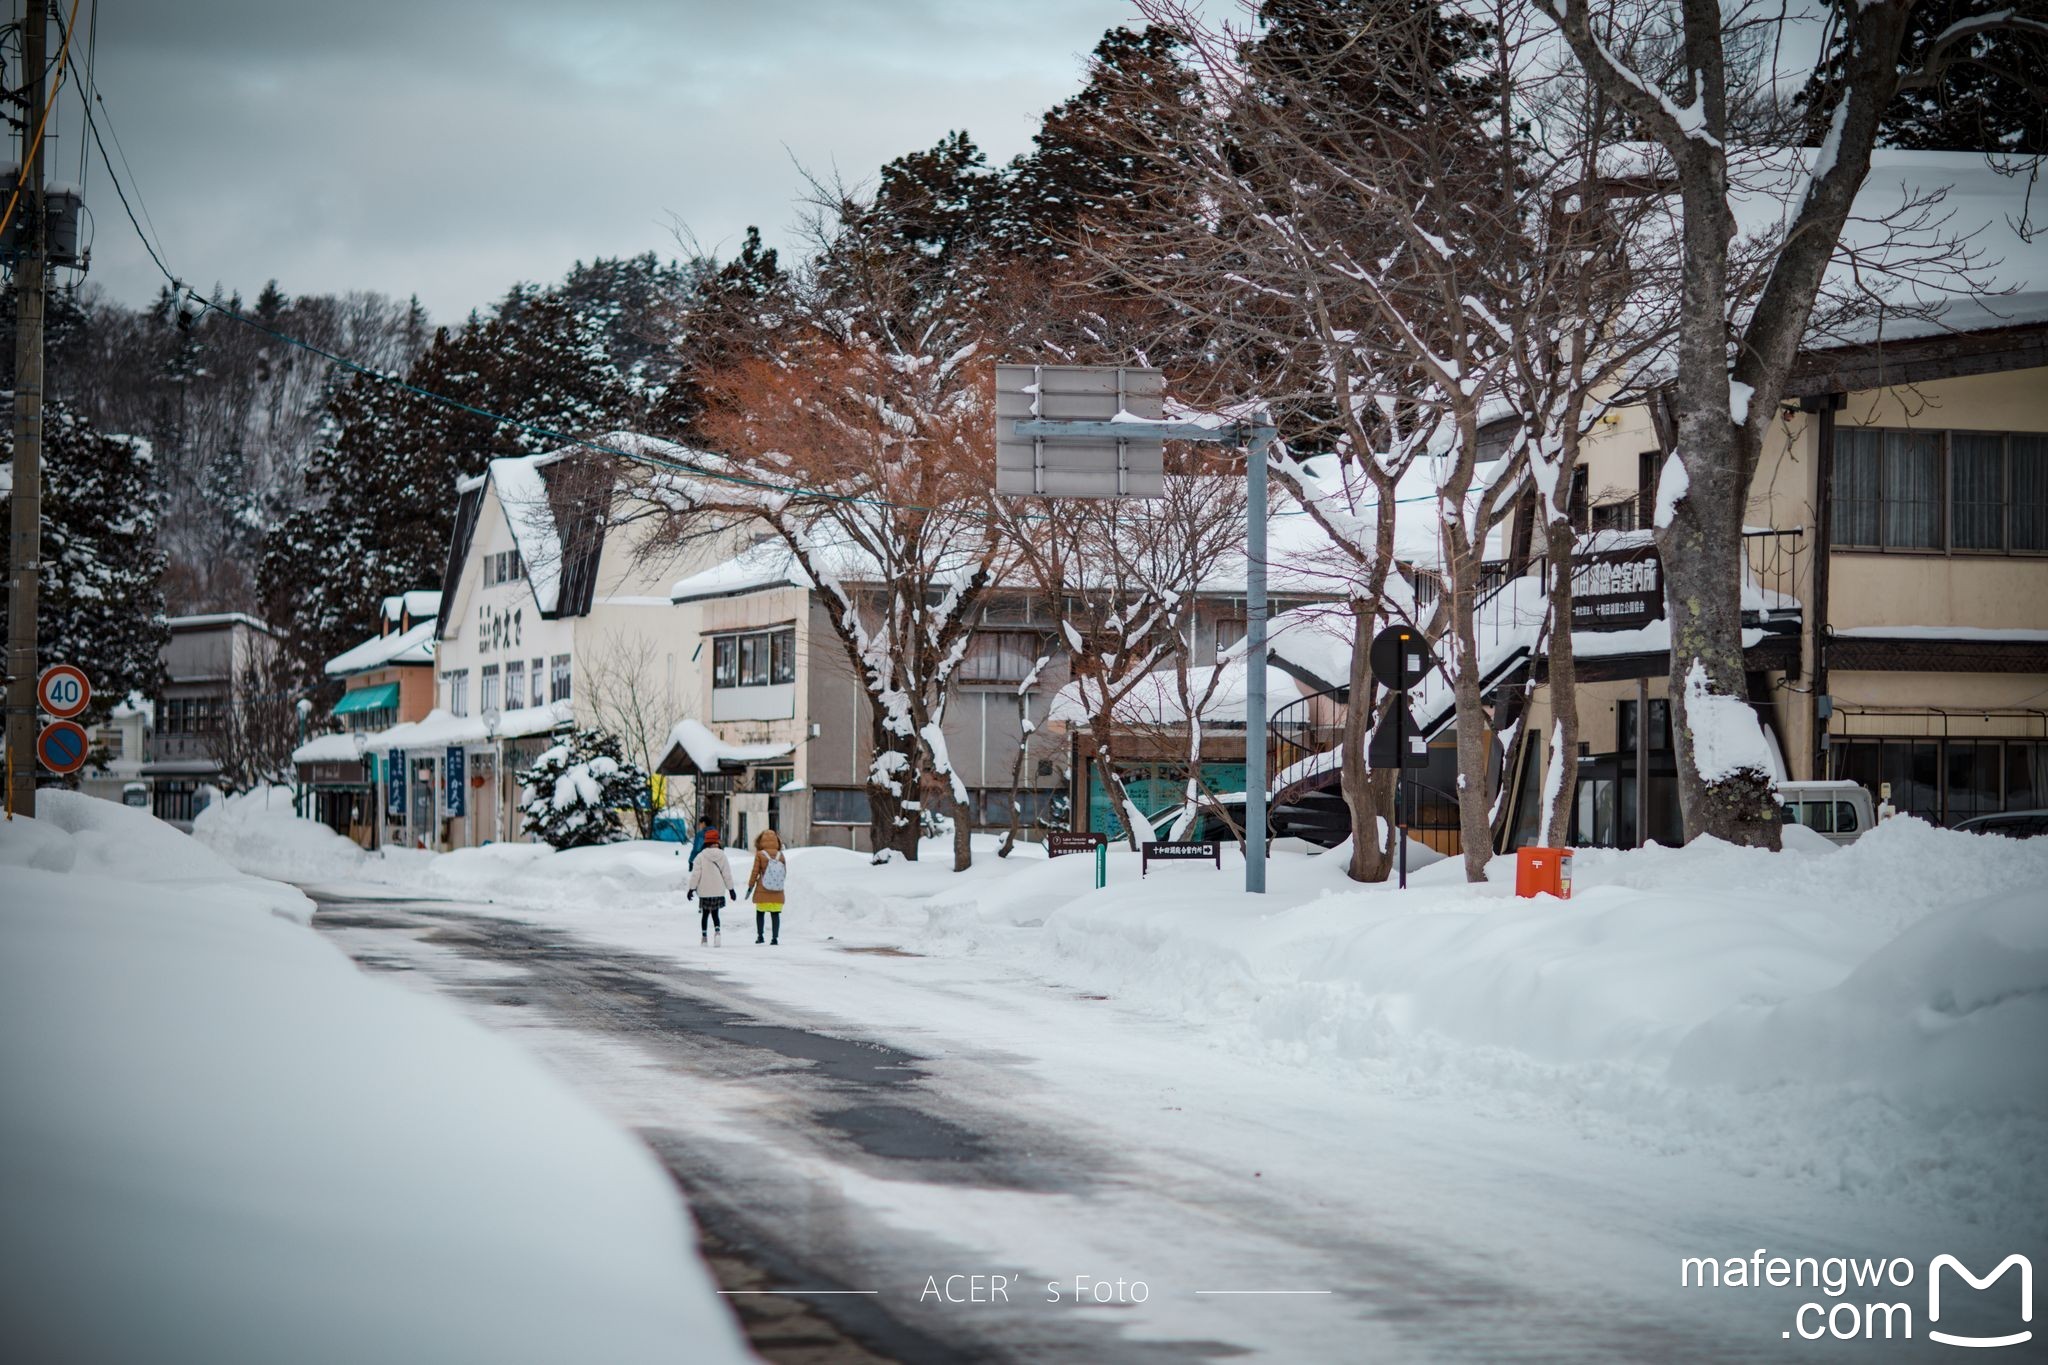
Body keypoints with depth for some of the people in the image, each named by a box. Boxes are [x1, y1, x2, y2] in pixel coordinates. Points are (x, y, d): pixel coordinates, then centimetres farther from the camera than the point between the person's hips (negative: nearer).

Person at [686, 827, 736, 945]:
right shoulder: (722, 856, -2)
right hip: (718, 891, 2)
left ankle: (704, 937, 11)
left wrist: (692, 888, -2)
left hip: (705, 891, -2)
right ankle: (717, 931, -11)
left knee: (705, 914, 12)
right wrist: (730, 889, 10)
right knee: (715, 913, 13)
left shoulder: (701, 856, -8)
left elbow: (695, 874, -9)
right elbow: (727, 874, 2)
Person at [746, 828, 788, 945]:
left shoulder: (760, 855, -9)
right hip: (777, 892, 2)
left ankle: (759, 936, 12)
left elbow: (755, 872, -7)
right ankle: (775, 937, -1)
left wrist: (750, 887, 4)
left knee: (760, 912, 13)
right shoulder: (781, 855, 0)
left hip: (762, 891, -2)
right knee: (775, 914, 5)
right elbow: (785, 873, 7)